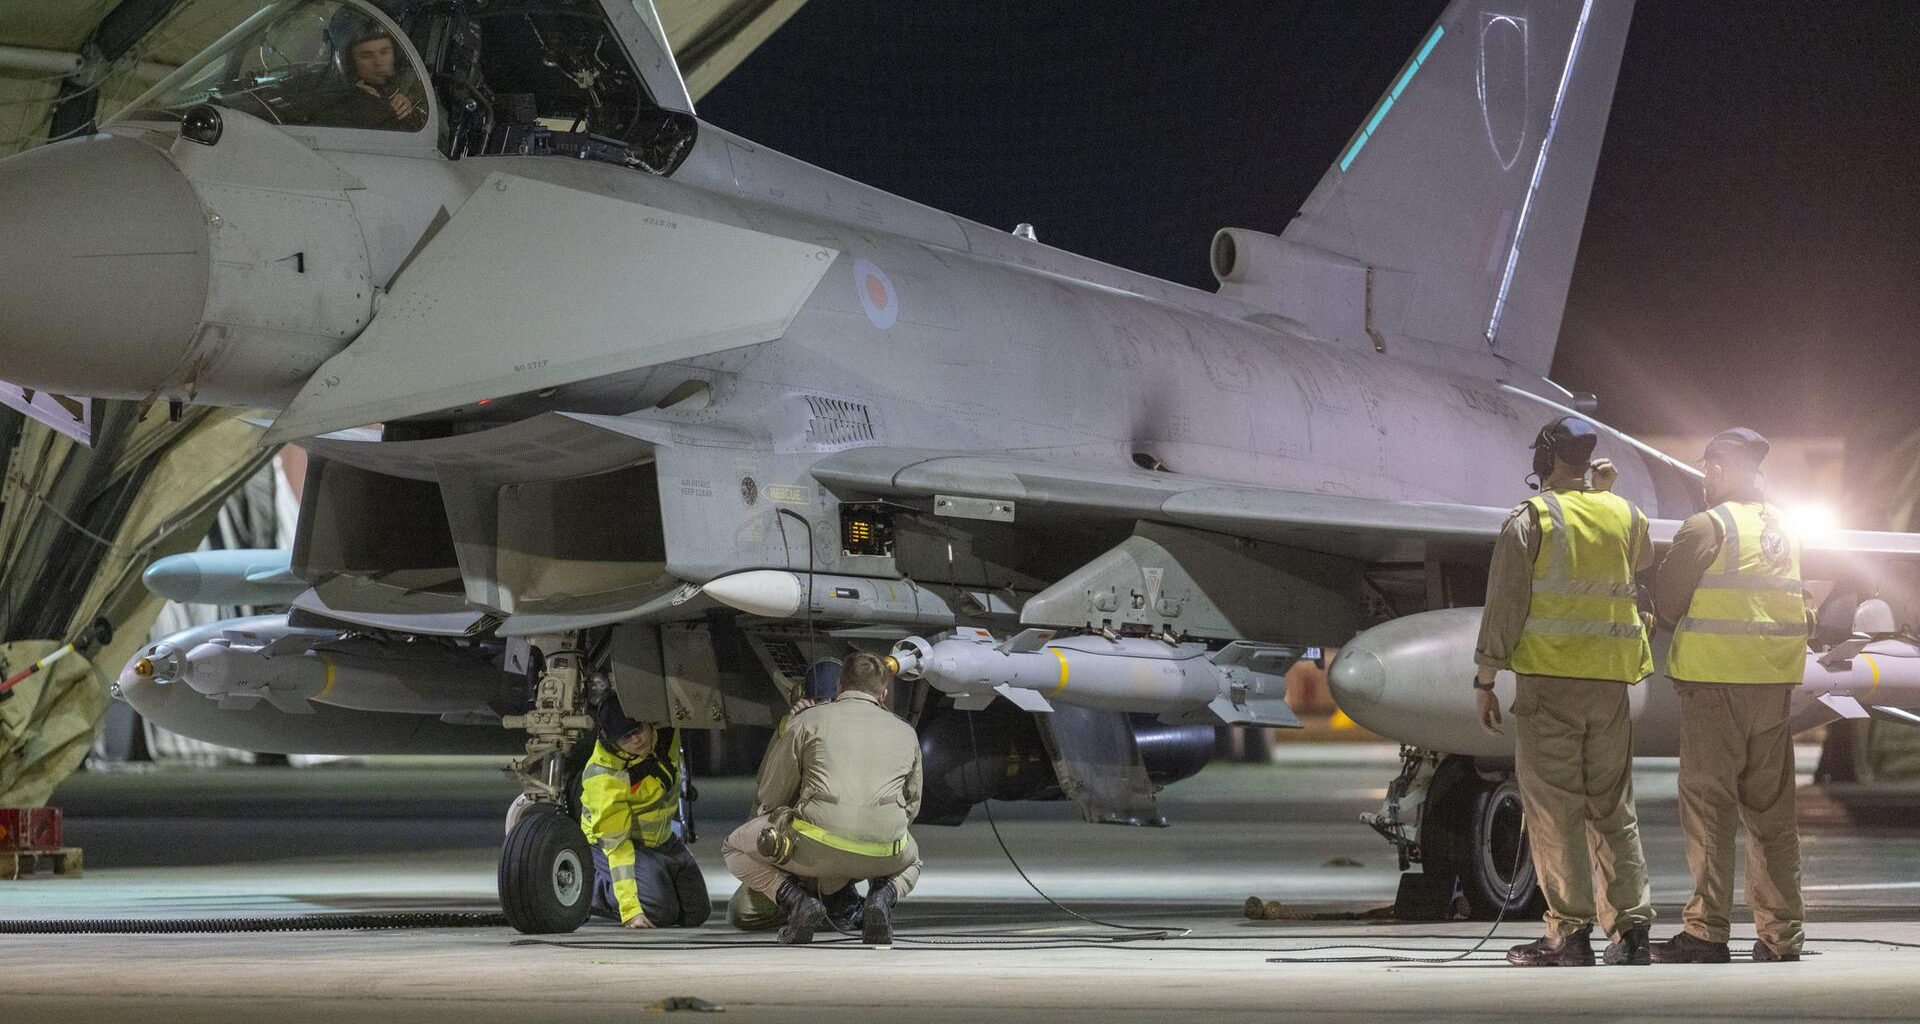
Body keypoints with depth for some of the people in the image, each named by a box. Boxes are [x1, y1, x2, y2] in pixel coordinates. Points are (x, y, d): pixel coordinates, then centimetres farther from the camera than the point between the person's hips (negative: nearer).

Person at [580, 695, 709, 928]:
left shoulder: (666, 730, -18)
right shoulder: (605, 777, -32)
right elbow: (616, 844, -31)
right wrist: (630, 909, -37)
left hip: (661, 838, 7)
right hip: (613, 840, -7)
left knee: (696, 913, 6)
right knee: (657, 911, -28)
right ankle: (590, 887, -1)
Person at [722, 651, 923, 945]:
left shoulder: (808, 720, 11)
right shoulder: (906, 733, 20)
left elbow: (771, 794, 13)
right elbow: (911, 806, 29)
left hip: (816, 850, -3)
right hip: (883, 854, 3)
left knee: (735, 849, 24)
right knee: (910, 861, 40)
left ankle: (797, 901, -1)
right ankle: (882, 896, 4)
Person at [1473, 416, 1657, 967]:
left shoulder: (1531, 519, -6)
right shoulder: (1625, 515, 9)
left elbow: (1504, 606, -8)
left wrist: (1485, 678, -2)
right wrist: (1609, 493, 32)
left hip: (1549, 679, -5)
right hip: (1611, 683, 5)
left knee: (1555, 809, -2)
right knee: (1613, 808, 10)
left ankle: (1569, 932, -4)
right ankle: (1631, 927, 7)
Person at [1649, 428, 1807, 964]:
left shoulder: (1707, 526, -9)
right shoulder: (1782, 529, 12)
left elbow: (1666, 602, -5)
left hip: (1716, 679, -7)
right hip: (1775, 678, 7)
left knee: (1708, 803, -3)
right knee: (1771, 808, 10)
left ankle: (1706, 931, -6)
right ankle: (1781, 935, 10)